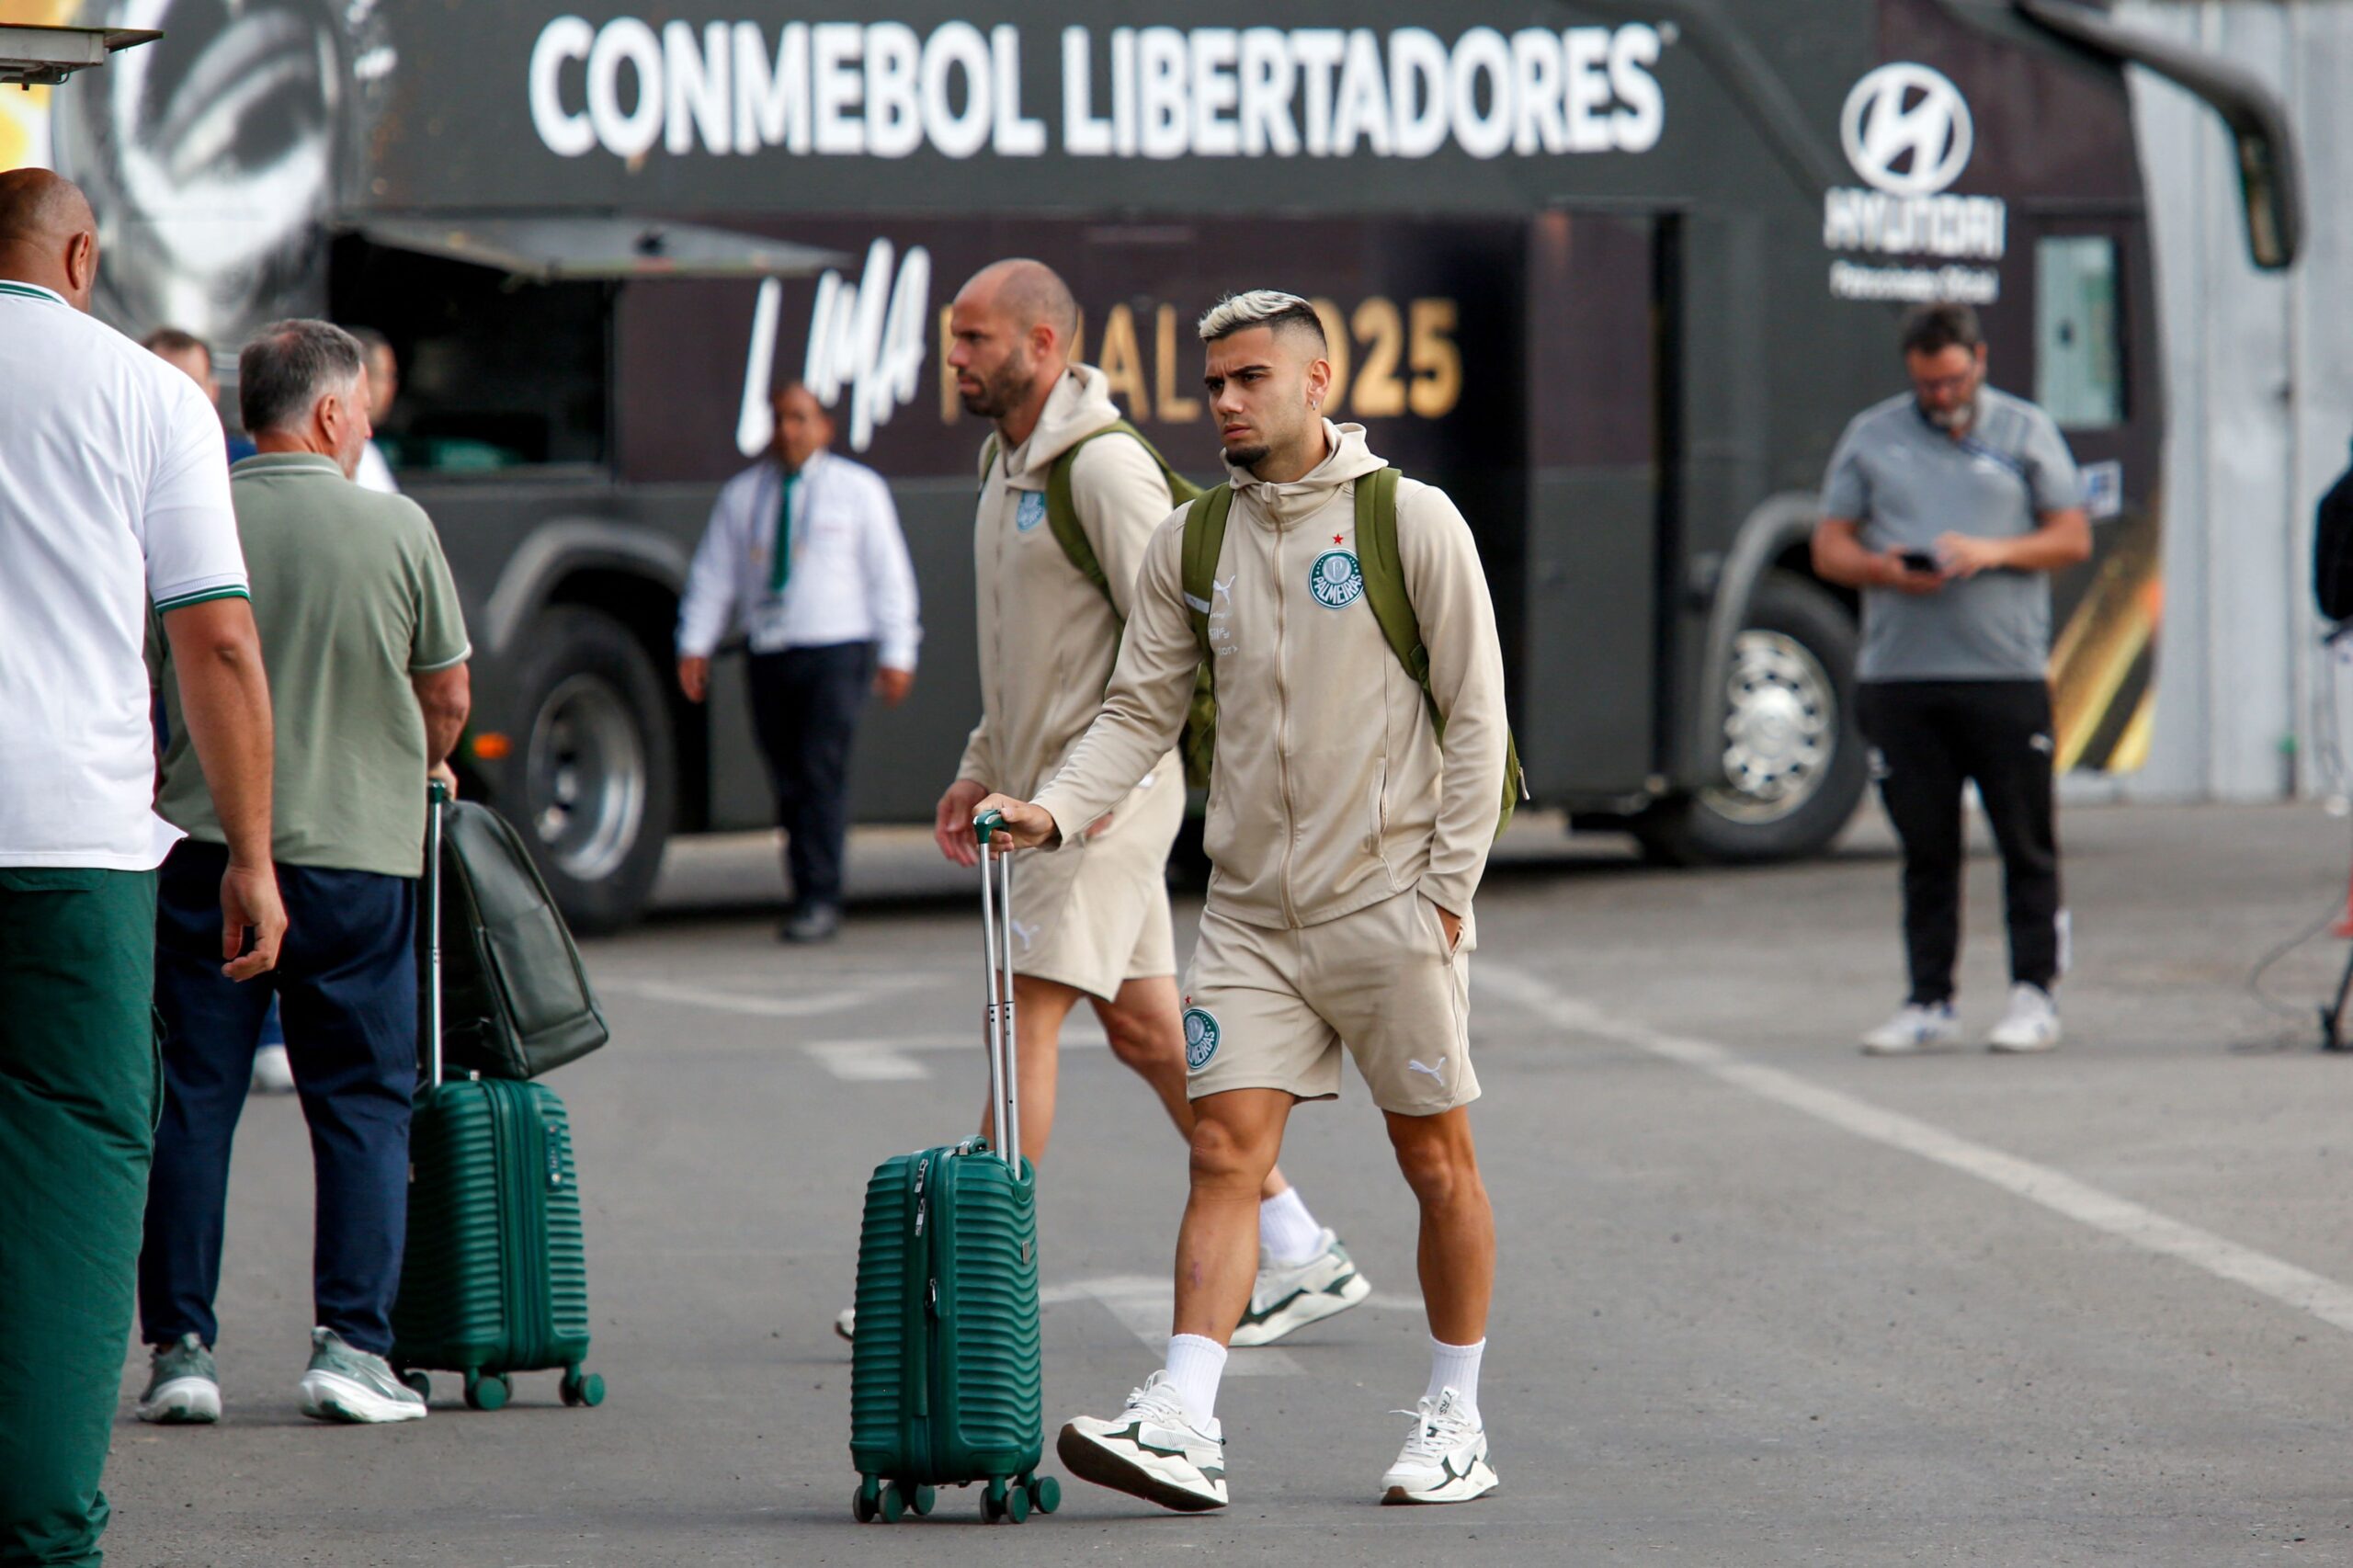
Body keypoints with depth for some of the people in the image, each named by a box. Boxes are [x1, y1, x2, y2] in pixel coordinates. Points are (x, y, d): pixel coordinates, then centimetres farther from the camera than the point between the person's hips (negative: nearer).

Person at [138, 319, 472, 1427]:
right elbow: (447, 696, 6)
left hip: (204, 839, 1)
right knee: (364, 1105, 6)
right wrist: (421, 774, 26)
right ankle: (351, 1345, 0)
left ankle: (179, 1346, 4)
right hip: (359, 847, -1)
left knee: (190, 1099, 6)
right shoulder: (396, 530, -3)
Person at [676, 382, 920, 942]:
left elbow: (889, 575, 6)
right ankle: (807, 894, 13)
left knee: (822, 771, -14)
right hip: (769, 657, 3)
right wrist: (695, 645, 3)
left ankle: (820, 901, -15)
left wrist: (898, 654, -1)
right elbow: (713, 575, 13)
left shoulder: (858, 490, 7)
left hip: (836, 649, -3)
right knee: (788, 780, 3)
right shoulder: (741, 495, 13)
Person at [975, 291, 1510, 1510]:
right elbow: (1141, 710, 9)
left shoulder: (1409, 519, -4)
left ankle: (1455, 1421, 16)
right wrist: (1055, 810, -9)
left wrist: (1447, 887, -8)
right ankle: (1182, 1424, -15)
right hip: (1248, 909, 3)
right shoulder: (1188, 546, 8)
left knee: (1436, 1160, 5)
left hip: (1388, 902, -3)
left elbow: (1475, 712, -4)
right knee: (1225, 1150, -7)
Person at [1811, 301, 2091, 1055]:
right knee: (1926, 849, 4)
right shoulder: (1870, 437, 13)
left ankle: (2034, 994, 3)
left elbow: (2073, 538, 6)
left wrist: (1996, 552, -11)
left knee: (2026, 844, -2)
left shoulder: (2025, 432, 9)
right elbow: (1829, 546, 11)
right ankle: (1929, 1005, 8)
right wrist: (1884, 570, -10)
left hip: (2007, 673, -1)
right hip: (1899, 674, 2)